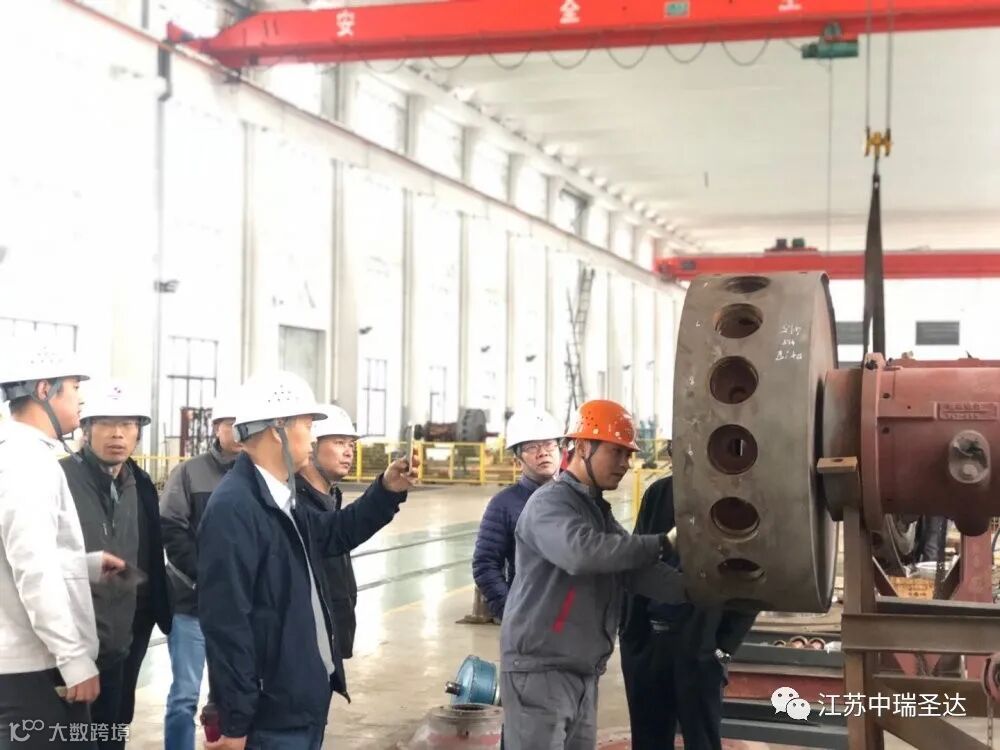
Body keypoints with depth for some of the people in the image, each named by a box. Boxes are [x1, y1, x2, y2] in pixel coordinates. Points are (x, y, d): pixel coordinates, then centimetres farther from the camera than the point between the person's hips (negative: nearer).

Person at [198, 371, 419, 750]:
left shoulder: (282, 499, 10)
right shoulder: (233, 507, -21)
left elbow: (333, 533, 29)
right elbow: (225, 622, -24)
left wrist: (386, 491, 14)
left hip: (303, 701, 10)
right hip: (270, 713, -10)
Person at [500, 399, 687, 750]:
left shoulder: (599, 512, 18)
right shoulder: (551, 503, -11)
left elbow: (637, 571, 7)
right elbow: (581, 552, -31)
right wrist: (661, 543, -26)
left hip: (583, 673, 9)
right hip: (539, 669, -9)